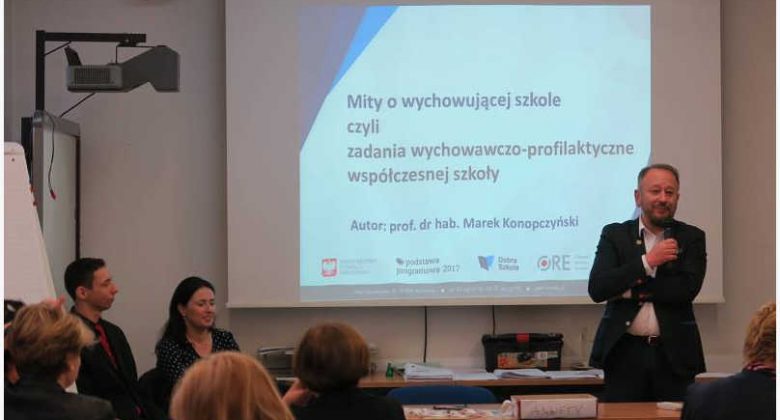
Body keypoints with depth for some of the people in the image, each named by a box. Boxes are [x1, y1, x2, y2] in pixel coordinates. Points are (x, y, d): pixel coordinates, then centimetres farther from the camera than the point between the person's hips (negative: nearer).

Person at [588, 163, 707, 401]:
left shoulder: (691, 238, 6)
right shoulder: (614, 235, 6)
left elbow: (688, 288, -9)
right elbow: (596, 289, -7)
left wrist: (630, 289, -10)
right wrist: (647, 261, -13)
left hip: (674, 354, 0)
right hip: (624, 353, 0)